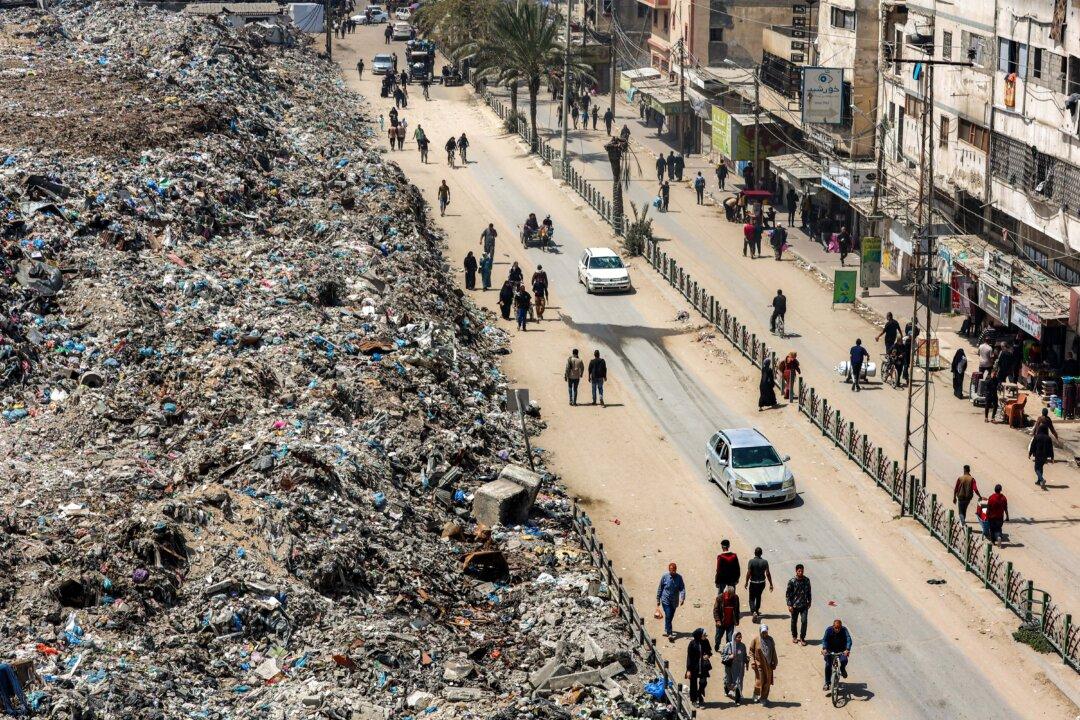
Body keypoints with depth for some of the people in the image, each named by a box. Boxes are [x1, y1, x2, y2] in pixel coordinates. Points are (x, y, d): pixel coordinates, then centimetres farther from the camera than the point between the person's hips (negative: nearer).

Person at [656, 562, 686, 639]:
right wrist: (658, 600, 3)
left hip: (674, 601, 3)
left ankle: (667, 630, 35)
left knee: (671, 617, 15)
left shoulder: (679, 577, -5)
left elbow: (682, 588, -4)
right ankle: (669, 633, -13)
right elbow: (660, 588, -1)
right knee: (668, 616, -13)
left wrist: (682, 598, -21)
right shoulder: (665, 576, -10)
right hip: (665, 600, -3)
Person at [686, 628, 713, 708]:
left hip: (703, 666, 3)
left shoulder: (705, 642, -4)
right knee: (694, 683, 8)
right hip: (694, 666, -3)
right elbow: (689, 657, -12)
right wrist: (688, 670, -13)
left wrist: (708, 655, -13)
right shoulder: (693, 643, -15)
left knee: (703, 682, -3)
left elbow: (709, 651, 12)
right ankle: (694, 700, 23)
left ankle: (700, 695, 25)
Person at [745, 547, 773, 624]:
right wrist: (771, 584, -2)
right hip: (762, 583, 3)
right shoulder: (765, 562, -7)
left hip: (753, 583, -3)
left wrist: (746, 582, -2)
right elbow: (768, 573, -8)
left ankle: (753, 611, -17)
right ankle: (757, 610, 37)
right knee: (758, 596, 25)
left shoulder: (751, 561, -14)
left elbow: (748, 573, -15)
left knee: (752, 598, 6)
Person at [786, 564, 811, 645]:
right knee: (794, 621, 12)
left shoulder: (806, 580, -2)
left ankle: (802, 638, 8)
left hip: (804, 605, 1)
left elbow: (809, 592, 11)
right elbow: (788, 594, -8)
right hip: (794, 605, -1)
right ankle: (794, 636, 32)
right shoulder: (792, 582, -12)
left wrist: (809, 602, 13)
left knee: (804, 621, -6)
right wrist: (789, 605, -11)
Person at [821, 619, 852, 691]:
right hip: (830, 649, 0)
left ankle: (842, 669, 9)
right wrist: (824, 649, -46)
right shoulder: (829, 630, -18)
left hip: (841, 649, 0)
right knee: (828, 665, -13)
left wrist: (847, 650, -48)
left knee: (844, 660, -27)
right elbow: (824, 639, -27)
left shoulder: (844, 630, -20)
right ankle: (827, 683, 2)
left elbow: (848, 640, -30)